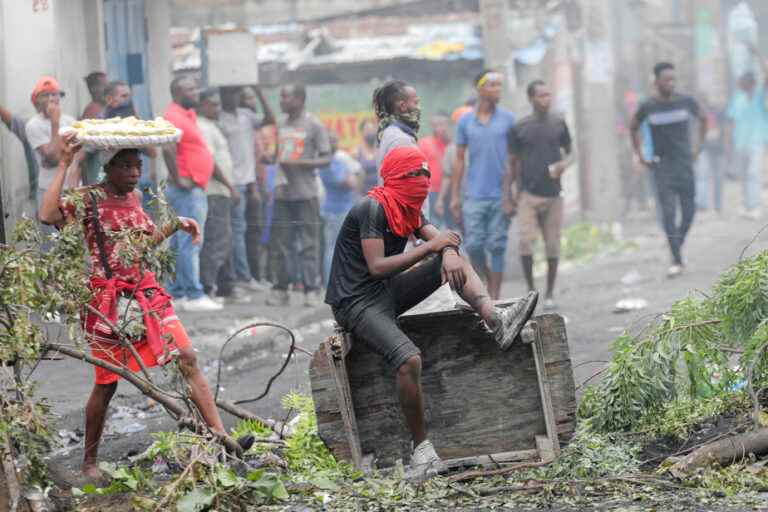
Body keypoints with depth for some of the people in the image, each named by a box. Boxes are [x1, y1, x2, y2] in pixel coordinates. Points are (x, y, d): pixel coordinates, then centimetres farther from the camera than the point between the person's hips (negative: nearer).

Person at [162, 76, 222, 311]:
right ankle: (194, 296, -13)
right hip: (187, 190, -10)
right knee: (190, 243, -11)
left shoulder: (188, 115, 17)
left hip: (195, 189, 10)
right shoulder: (174, 117, -14)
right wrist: (178, 179, -23)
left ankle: (177, 293, 15)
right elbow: (167, 148, -29)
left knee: (179, 244, 11)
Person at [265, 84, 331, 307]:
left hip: (305, 194, -6)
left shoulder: (314, 125, -4)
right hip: (282, 193, 6)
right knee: (280, 242, 6)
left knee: (309, 243, -5)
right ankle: (281, 289, 11)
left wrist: (298, 163, -17)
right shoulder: (282, 126, 15)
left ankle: (312, 290, -2)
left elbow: (326, 159, -7)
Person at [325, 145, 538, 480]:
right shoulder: (372, 208, -19)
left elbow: (441, 240, 7)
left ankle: (495, 320, -20)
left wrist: (449, 253, -19)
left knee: (454, 260, 1)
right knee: (409, 360, -30)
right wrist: (431, 247, -20)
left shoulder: (408, 209, 9)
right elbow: (377, 267, -25)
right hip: (355, 304, -9)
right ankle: (421, 449, -21)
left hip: (388, 294, 9)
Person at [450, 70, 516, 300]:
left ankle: (495, 298, 7)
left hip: (500, 195, -1)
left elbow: (513, 158, 3)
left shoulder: (507, 119, 2)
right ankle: (489, 278, 23)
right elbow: (459, 160, 9)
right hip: (474, 195, 1)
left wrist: (510, 194, -4)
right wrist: (455, 196, 4)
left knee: (496, 246, 0)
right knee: (473, 246, -2)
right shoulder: (465, 122, 6)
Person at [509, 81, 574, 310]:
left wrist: (564, 164, -9)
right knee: (526, 241, -14)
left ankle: (550, 294, 15)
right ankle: (530, 289, 0)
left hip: (553, 194, 2)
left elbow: (569, 152, 14)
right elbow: (515, 162, 5)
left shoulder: (559, 124, 5)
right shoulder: (519, 128, 0)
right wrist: (517, 192, 2)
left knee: (553, 246, 3)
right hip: (528, 194, -2)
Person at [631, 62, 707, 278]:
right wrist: (640, 155, 9)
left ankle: (678, 243, 29)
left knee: (689, 210, 2)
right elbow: (633, 128, 15)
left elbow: (703, 118, 17)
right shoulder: (648, 106, -4)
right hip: (662, 165, -2)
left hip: (684, 163, 2)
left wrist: (699, 146, 12)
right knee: (668, 211, -9)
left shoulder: (686, 102, -2)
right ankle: (677, 261, -10)